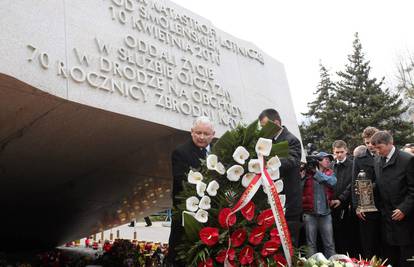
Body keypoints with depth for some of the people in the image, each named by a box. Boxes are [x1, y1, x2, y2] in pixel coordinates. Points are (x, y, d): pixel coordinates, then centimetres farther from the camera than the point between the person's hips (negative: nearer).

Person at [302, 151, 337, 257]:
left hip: (325, 212, 3)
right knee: (311, 243, 4)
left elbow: (332, 181, -10)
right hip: (310, 213, -2)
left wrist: (316, 172, -11)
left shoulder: (330, 173, 11)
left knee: (329, 243, 4)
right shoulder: (307, 172, 1)